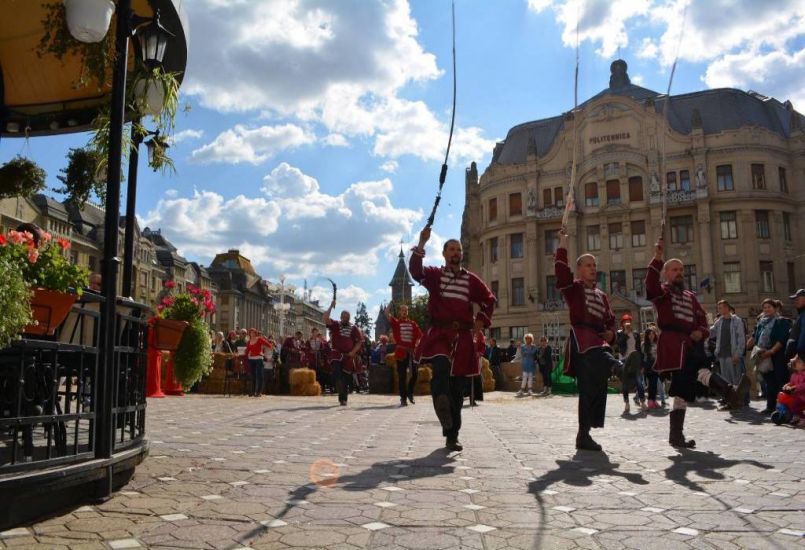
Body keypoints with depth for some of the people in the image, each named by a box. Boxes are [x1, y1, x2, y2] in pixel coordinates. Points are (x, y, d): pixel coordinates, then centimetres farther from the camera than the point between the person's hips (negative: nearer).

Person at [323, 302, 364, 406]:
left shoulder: (354, 328, 6)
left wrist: (353, 352, -6)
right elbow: (325, 318, -10)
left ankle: (343, 398, 17)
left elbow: (359, 341, 7)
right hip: (336, 354, -1)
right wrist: (331, 306, -13)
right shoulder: (335, 325, 6)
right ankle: (341, 396, -22)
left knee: (346, 378, 5)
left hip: (348, 356, 1)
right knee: (337, 374, -21)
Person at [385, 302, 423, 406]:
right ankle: (403, 398, 6)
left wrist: (416, 345, -1)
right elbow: (387, 313, -9)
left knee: (414, 374, 1)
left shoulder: (413, 323, 12)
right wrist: (391, 302, -15)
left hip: (412, 352, 2)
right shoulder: (395, 322, 5)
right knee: (402, 377, 0)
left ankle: (410, 392, 25)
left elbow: (420, 336, 13)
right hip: (401, 352, -2)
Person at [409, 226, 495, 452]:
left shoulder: (471, 279, 11)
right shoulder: (434, 274, 6)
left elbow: (489, 300, 21)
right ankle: (444, 409, -47)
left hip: (462, 338, 2)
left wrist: (481, 322, 8)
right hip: (439, 333, -2)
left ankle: (452, 436, 12)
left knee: (457, 387, 4)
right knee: (441, 367, -34)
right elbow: (415, 271, -15)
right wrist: (422, 244, -24)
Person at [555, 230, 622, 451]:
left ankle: (584, 435, 8)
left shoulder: (602, 295, 24)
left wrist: (610, 332, 3)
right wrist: (563, 244, -10)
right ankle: (617, 366, -75)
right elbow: (561, 270, -10)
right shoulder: (573, 287, 7)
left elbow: (610, 319, 25)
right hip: (582, 340, -6)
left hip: (598, 341, 6)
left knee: (594, 390, 3)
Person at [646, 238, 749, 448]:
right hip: (673, 343, -7)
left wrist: (701, 332, -2)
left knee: (682, 389, 5)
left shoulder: (690, 296, 26)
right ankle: (730, 392, -52)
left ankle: (676, 435, 8)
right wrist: (658, 258, -26)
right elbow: (650, 282, -16)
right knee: (701, 367, -33)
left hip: (690, 343, 7)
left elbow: (702, 319, 21)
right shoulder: (661, 292, 7)